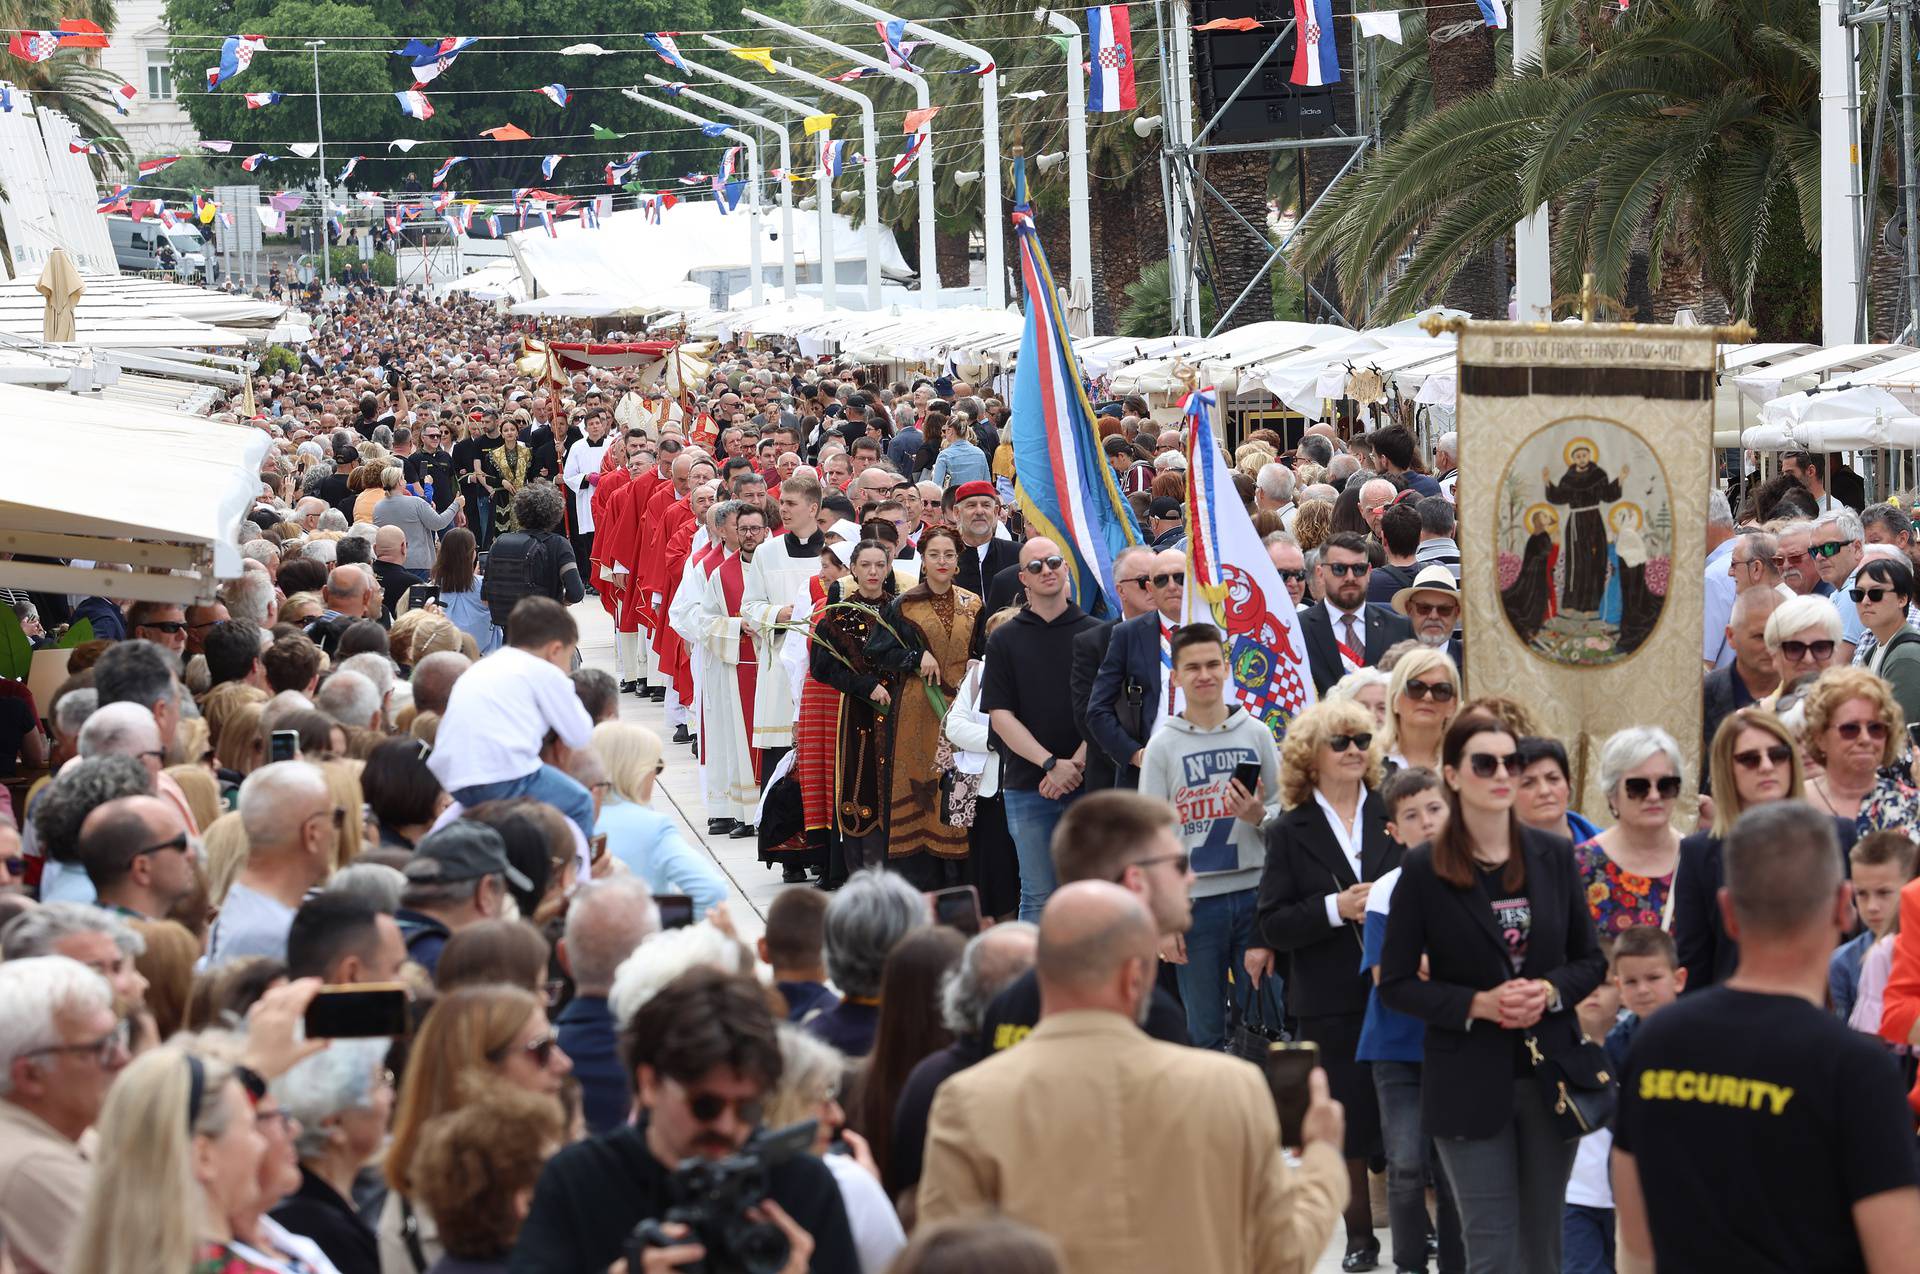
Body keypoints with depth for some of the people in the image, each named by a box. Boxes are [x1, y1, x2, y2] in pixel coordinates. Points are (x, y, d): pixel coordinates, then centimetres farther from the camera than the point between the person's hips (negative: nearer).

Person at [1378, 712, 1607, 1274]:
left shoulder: (1553, 856, 3)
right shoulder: (1424, 870, -6)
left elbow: (1590, 959, 10)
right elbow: (1396, 984, -3)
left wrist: (1550, 991, -11)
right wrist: (1478, 1004, -16)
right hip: (1471, 1083, -3)